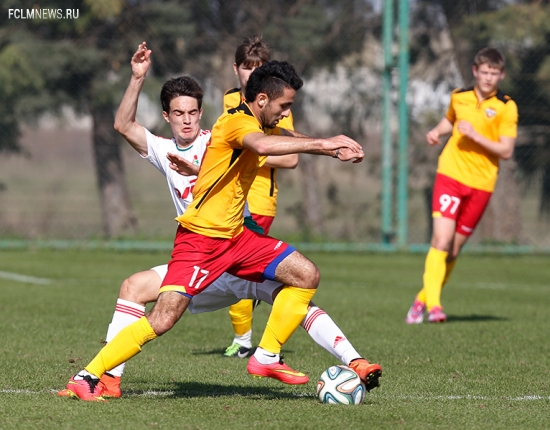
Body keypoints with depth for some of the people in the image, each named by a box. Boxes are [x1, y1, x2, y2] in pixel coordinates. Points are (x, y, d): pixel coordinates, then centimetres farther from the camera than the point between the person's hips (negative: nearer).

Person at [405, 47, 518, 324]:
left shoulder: (506, 108, -3)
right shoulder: (459, 97, 6)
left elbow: (506, 151, -9)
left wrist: (476, 136, -20)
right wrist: (437, 131, 8)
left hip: (481, 184, 0)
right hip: (450, 175, 0)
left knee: (453, 251, 6)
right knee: (441, 241, -17)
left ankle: (422, 300, 23)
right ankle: (433, 304, -20)